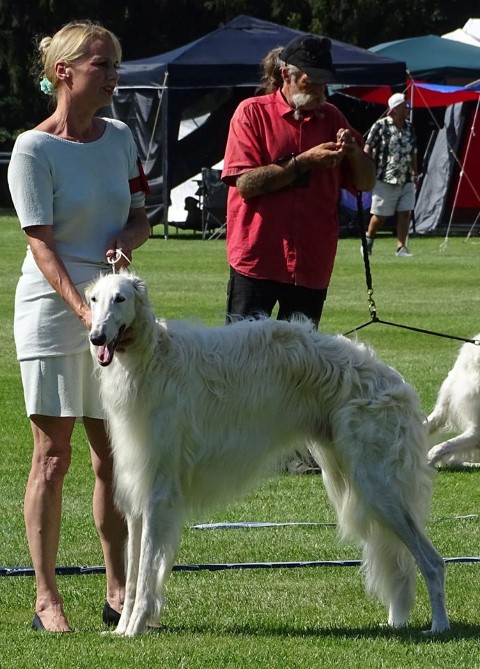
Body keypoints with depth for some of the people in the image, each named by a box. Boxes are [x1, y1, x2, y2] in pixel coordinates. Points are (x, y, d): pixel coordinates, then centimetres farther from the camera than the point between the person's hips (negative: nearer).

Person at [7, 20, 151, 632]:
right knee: (53, 456, -3)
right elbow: (41, 243, -14)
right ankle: (46, 598, 2)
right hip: (52, 309, -5)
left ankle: (118, 591, 17)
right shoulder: (33, 149, -10)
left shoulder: (119, 137, 7)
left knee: (114, 456, 9)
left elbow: (140, 216, 16)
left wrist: (125, 242, -7)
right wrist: (83, 309, -24)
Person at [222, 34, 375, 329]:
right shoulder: (253, 112, 0)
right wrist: (306, 161, -13)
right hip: (257, 258, -4)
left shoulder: (332, 118, 12)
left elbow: (366, 183, 12)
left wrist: (353, 150, -8)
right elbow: (246, 183, -12)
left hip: (311, 266, 4)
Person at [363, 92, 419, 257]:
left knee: (406, 213, -3)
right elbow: (368, 149, -7)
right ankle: (368, 239, 26)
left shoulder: (410, 128, 9)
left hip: (406, 180, 5)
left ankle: (401, 247, 1)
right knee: (380, 215, 2)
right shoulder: (380, 126, -8)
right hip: (385, 180, -5)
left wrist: (415, 174, 16)